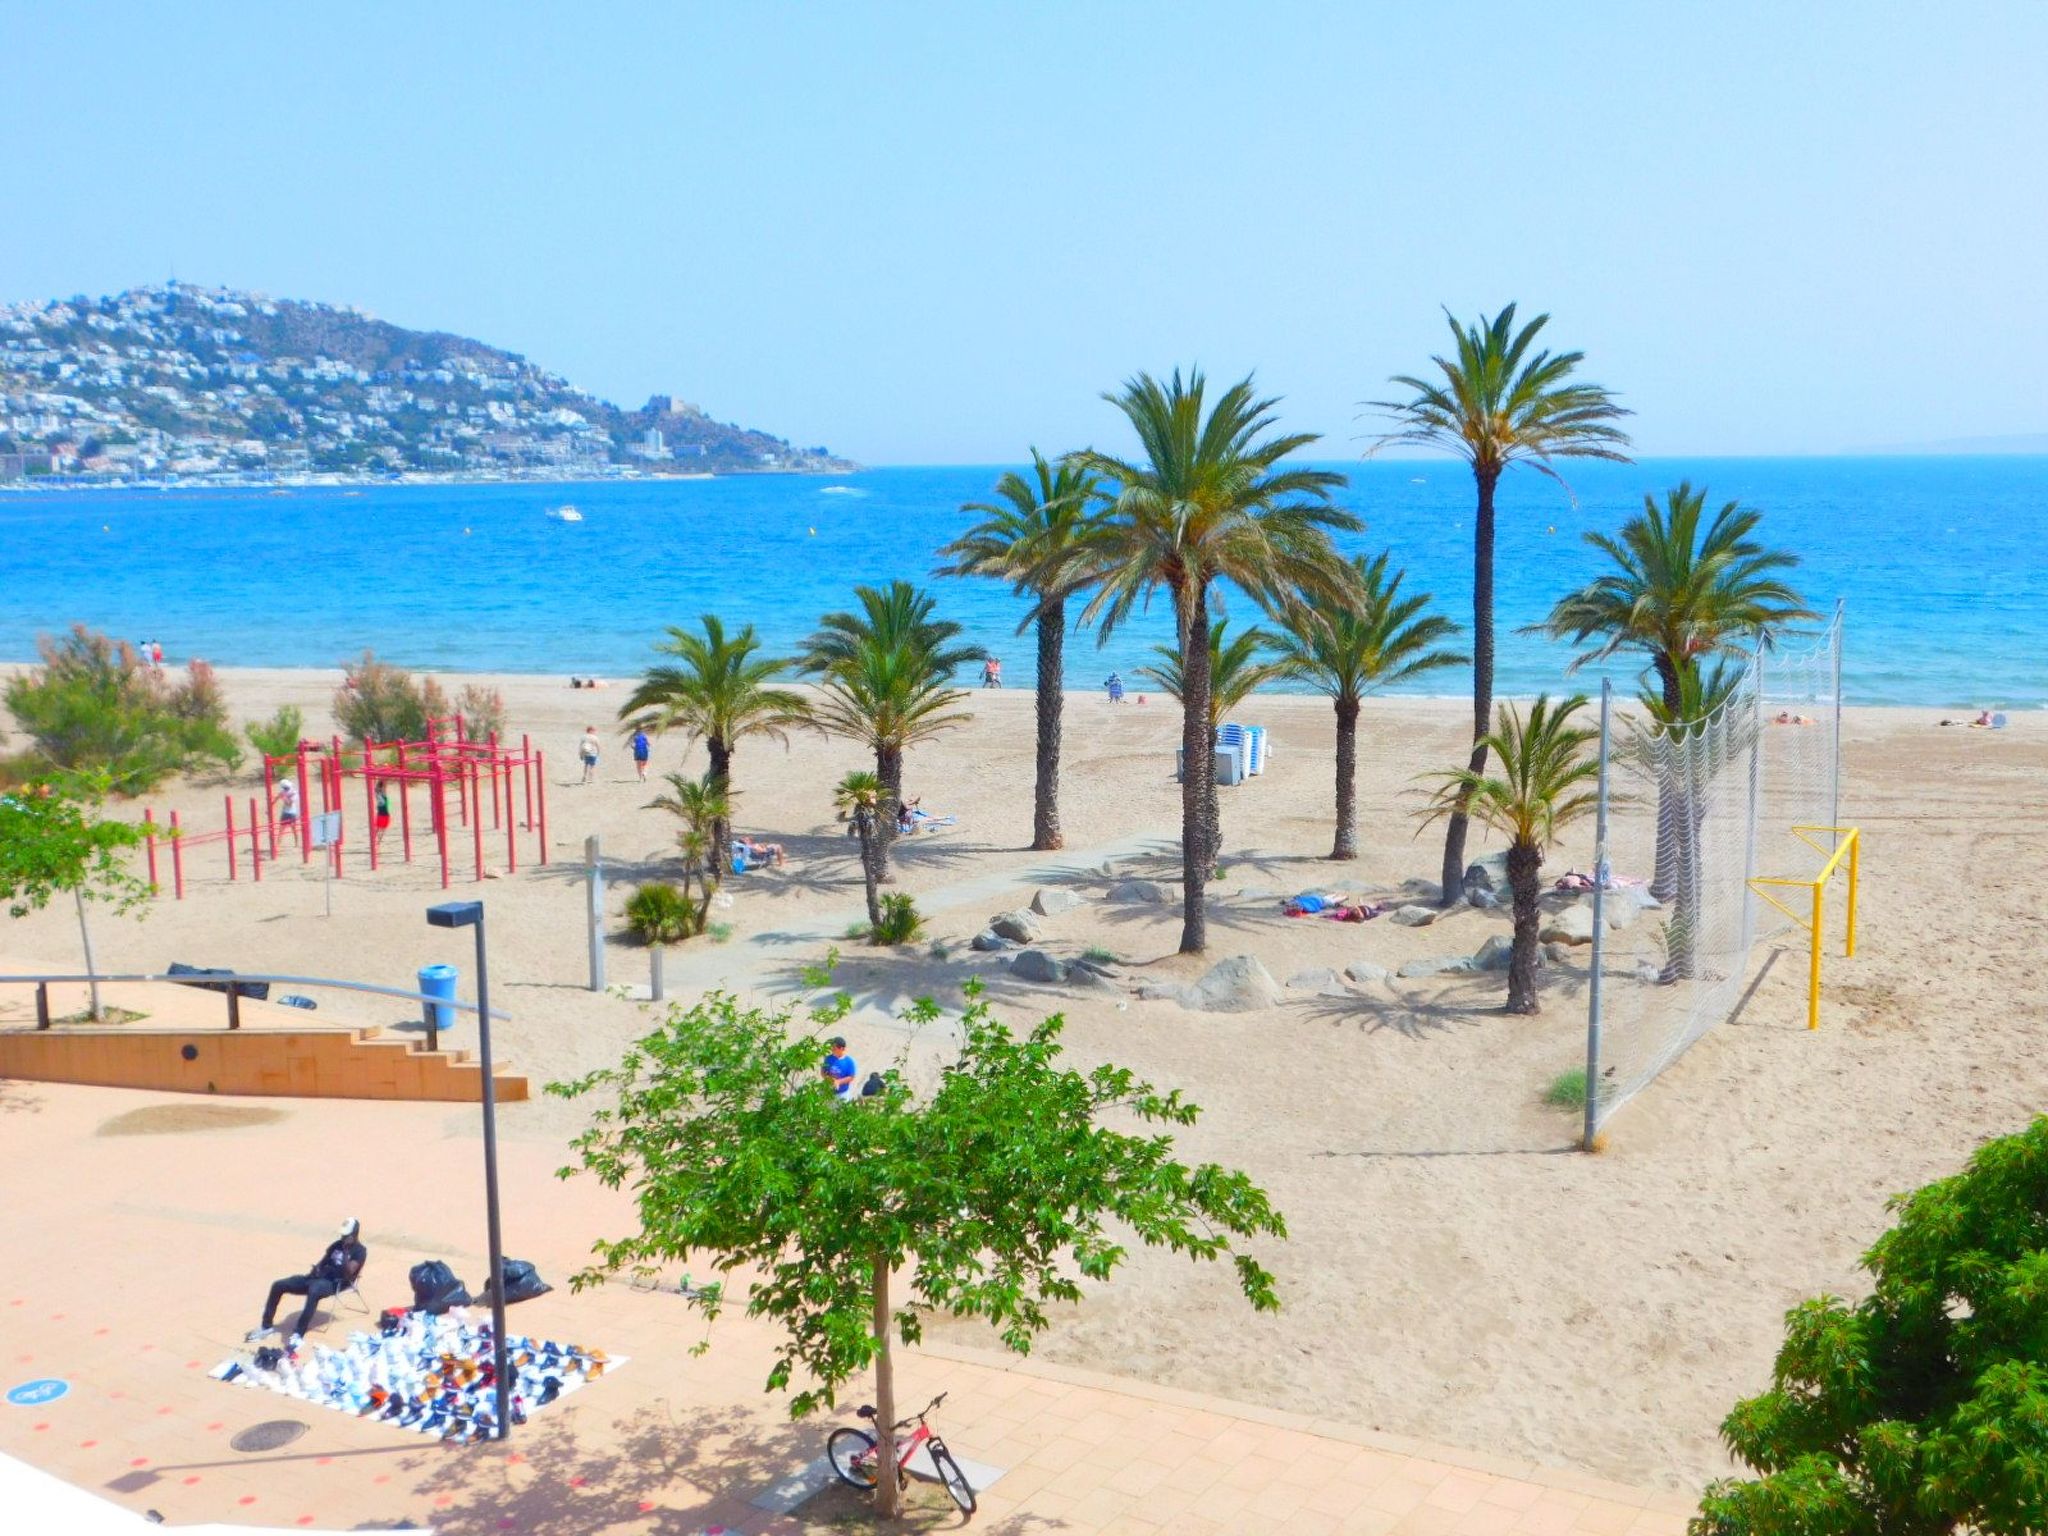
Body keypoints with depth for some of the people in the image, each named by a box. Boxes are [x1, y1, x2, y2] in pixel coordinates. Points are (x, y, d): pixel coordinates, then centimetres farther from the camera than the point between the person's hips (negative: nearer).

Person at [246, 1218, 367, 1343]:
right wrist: (316, 1269, 0)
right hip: (320, 1277, 8)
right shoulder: (337, 1245, 18)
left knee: (313, 1292, -43)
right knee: (278, 1285, -5)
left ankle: (298, 1334, -45)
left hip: (336, 1283, -8)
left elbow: (349, 1273, -18)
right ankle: (267, 1326, 4)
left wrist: (346, 1252, -20)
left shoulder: (360, 1251, -4)